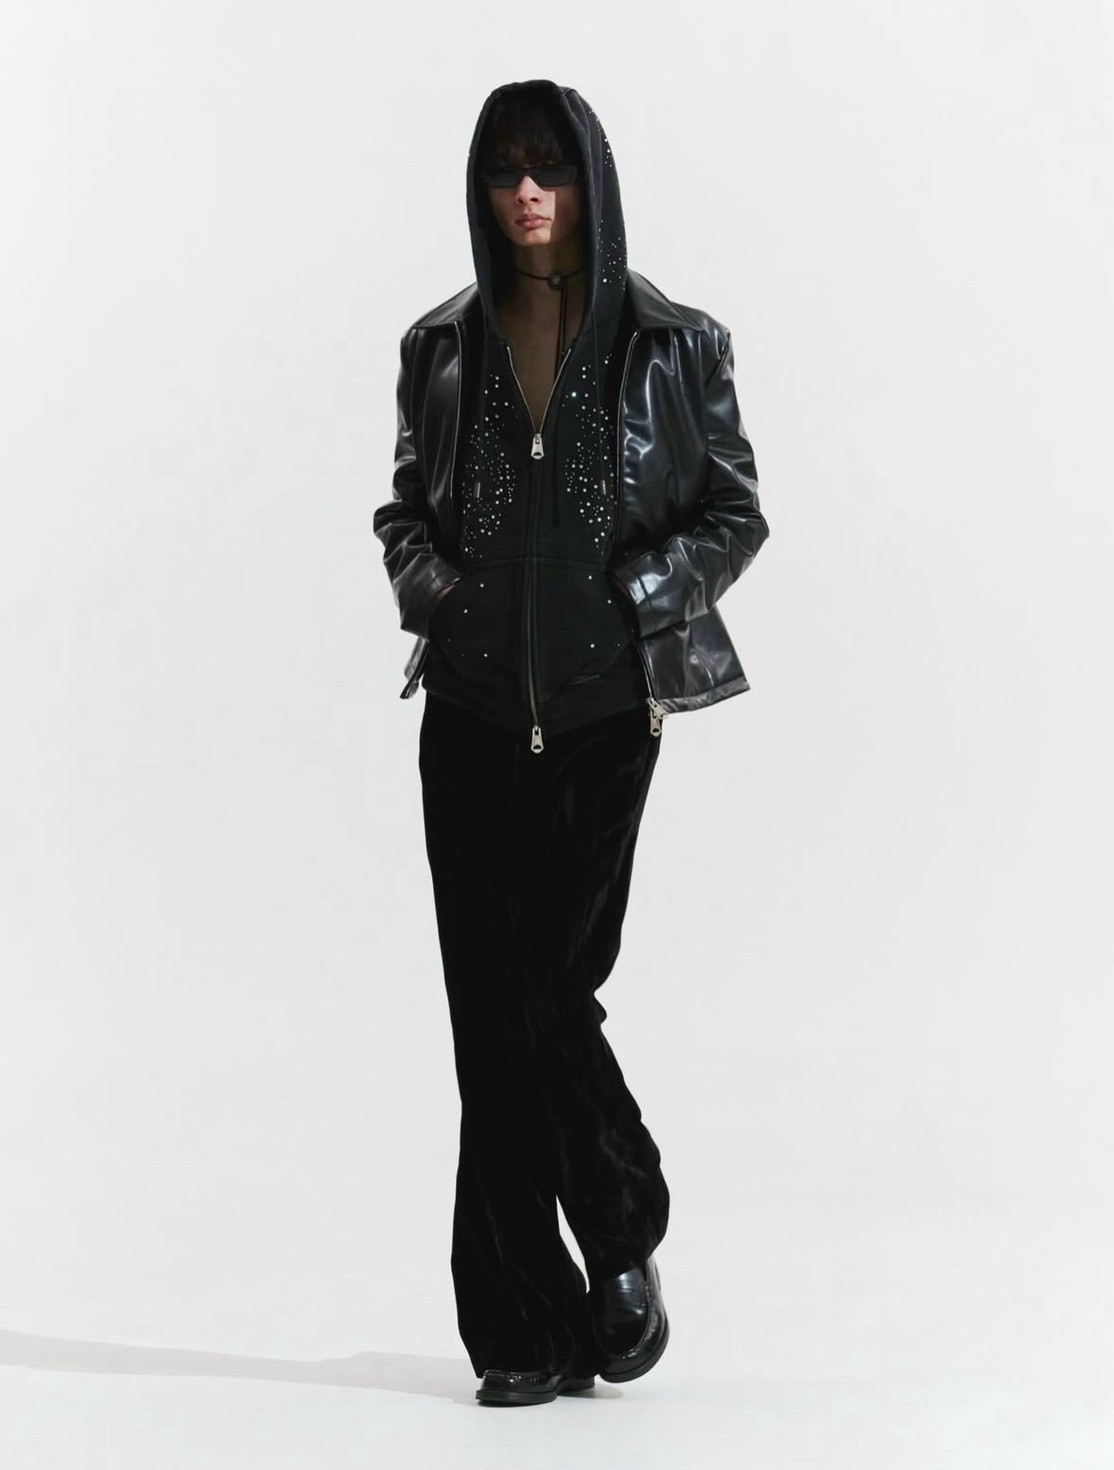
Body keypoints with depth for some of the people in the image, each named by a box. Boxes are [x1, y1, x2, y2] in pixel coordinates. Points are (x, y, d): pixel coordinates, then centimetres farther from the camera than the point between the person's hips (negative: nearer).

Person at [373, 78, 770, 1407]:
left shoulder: (674, 345, -1)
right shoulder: (443, 346, 7)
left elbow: (736, 514, 2)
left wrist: (631, 599, -9)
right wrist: (431, 590, -3)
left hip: (603, 713, -3)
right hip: (471, 712, 3)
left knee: (548, 988, -8)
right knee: (491, 1006, 1)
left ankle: (624, 1247, 19)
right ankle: (527, 1330, 9)